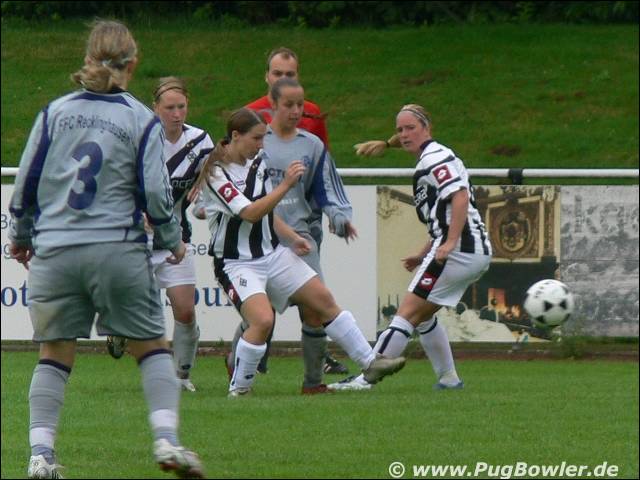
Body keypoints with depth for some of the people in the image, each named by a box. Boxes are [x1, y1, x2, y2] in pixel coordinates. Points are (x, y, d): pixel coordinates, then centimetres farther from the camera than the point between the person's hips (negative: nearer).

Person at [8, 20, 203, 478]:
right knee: (152, 345, 10)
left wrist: (21, 236, 23)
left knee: (54, 354, 10)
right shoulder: (142, 121, -2)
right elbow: (155, 194, -4)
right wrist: (173, 242, 13)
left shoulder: (55, 112, 5)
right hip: (119, 251, -2)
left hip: (55, 251, 2)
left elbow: (26, 181, 8)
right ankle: (167, 438, -4)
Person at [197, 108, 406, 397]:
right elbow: (250, 213, -26)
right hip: (236, 263, -8)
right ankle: (238, 389, -9)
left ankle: (370, 364, 17)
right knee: (262, 320, -27)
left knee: (324, 300, 6)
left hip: (272, 254, 8)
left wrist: (292, 238, 6)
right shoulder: (216, 172, -17)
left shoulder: (257, 163, 7)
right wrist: (286, 184, -29)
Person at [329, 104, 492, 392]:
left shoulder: (434, 158, -8)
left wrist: (449, 244, -27)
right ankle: (448, 379, 22)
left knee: (407, 314, -9)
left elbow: (460, 197, -21)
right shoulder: (434, 158, 23)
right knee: (422, 316, 22)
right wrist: (424, 256, 24)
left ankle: (366, 378, -10)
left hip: (458, 252, -10)